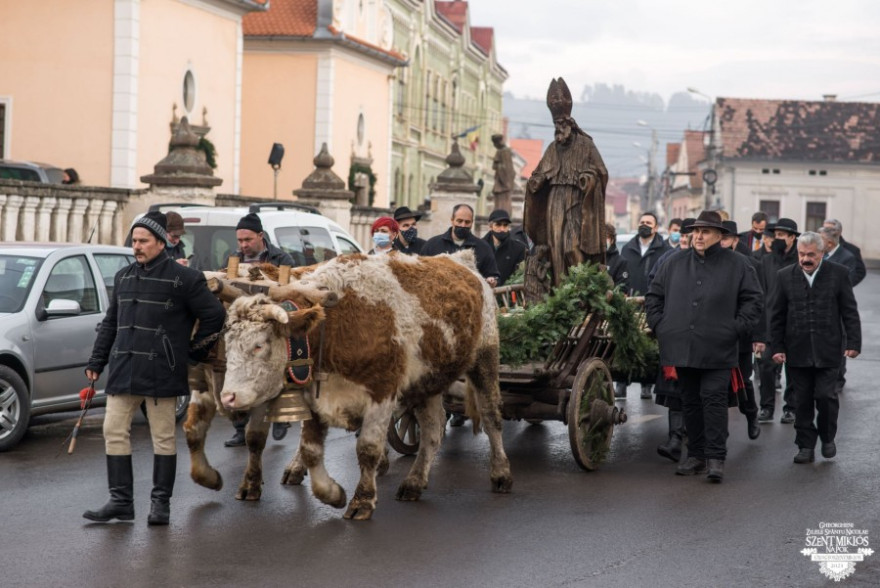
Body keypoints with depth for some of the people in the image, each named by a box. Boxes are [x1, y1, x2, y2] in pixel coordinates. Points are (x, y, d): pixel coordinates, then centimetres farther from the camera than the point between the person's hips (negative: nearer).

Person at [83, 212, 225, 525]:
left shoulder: (184, 279, -4)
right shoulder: (123, 277, 14)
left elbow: (214, 315, -1)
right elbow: (110, 323, 20)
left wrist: (194, 353, 2)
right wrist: (96, 362, 17)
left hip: (161, 373, -5)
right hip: (123, 370, 6)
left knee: (163, 437, 1)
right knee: (114, 432, 3)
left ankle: (161, 502, 10)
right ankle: (121, 501, 9)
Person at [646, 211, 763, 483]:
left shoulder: (737, 265, 3)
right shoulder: (675, 263, 11)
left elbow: (752, 300, 5)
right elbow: (653, 296, 18)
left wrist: (736, 328, -4)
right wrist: (659, 325, 7)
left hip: (717, 349, -4)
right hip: (681, 346, 4)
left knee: (714, 399, -8)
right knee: (690, 401, 9)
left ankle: (715, 458, -6)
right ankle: (696, 455, 17)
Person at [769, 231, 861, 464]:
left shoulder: (838, 274, 0)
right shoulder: (785, 276, 4)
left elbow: (850, 312, 2)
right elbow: (777, 316, 6)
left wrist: (853, 343, -4)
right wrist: (776, 347, 1)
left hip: (828, 350, -2)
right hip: (798, 351, 2)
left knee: (825, 395, -5)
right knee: (802, 400, 5)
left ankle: (828, 437, 19)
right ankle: (806, 446, 14)